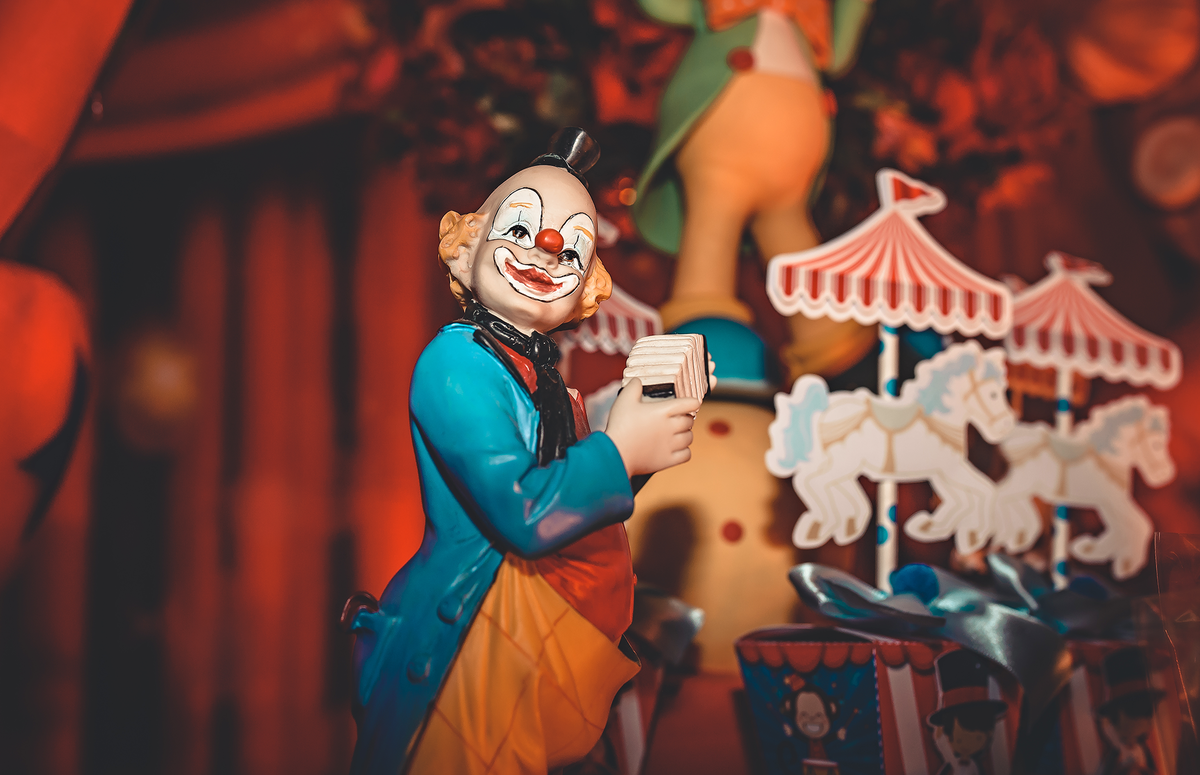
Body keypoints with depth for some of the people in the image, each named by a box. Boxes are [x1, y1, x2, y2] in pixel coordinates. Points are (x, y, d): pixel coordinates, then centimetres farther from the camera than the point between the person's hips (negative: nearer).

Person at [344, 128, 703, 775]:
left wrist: (651, 425, 8)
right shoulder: (456, 361, -18)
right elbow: (521, 514, -27)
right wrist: (620, 451, -17)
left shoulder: (540, 370, 11)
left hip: (560, 624, 9)